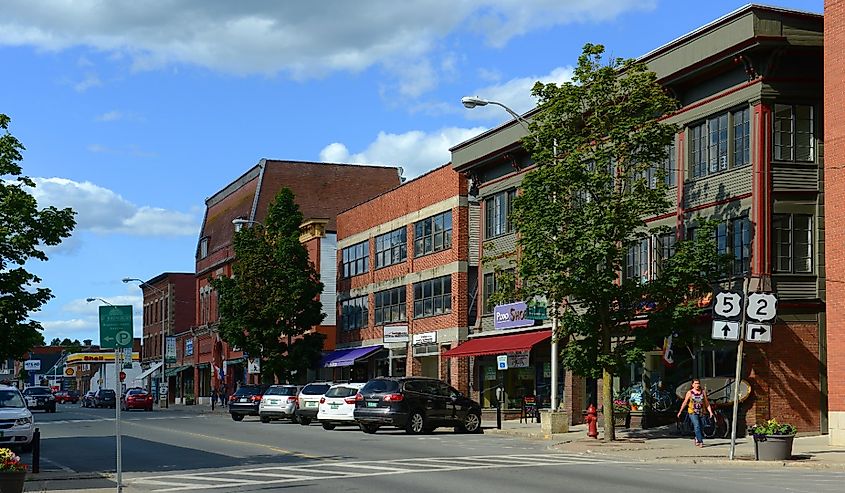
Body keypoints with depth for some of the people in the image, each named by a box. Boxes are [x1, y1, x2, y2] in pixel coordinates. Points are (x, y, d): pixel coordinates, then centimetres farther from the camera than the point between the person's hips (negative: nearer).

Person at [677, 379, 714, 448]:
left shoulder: (703, 392, 6)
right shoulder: (690, 393, -1)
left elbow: (706, 403, 8)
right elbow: (685, 402, 3)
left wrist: (710, 412, 1)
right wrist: (680, 412, 2)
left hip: (701, 413, 3)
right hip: (693, 412, -3)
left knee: (700, 427, 6)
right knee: (697, 426, -18)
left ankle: (697, 439, 30)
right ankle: (700, 441, -20)